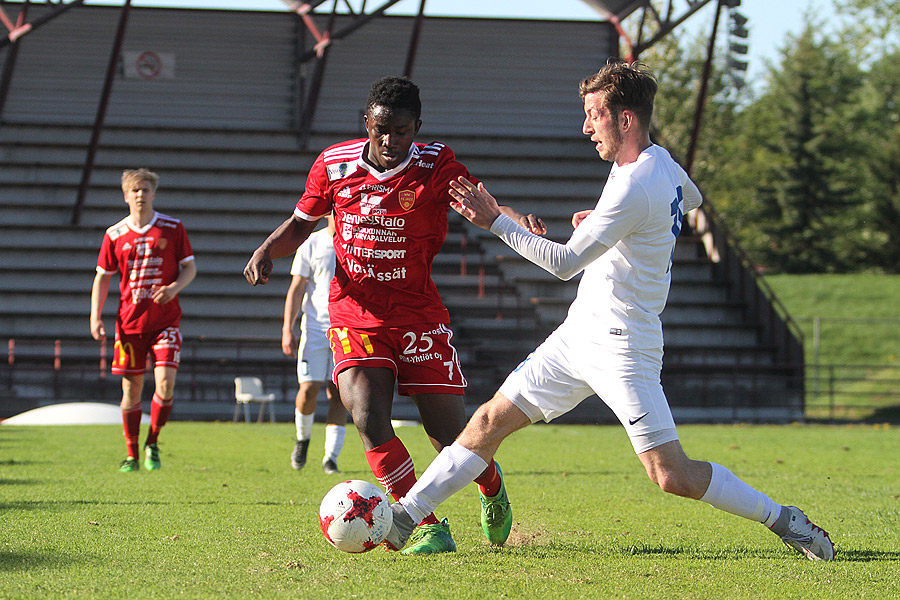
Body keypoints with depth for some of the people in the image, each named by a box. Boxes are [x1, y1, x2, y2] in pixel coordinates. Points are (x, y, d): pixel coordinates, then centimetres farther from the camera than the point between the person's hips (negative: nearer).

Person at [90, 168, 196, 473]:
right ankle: (132, 454, 14)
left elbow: (190, 267, 7)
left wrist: (174, 288, -14)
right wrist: (95, 317, 0)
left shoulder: (172, 228, 2)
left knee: (165, 382, -15)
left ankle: (152, 444, 6)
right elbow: (102, 277, 10)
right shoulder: (114, 235, 5)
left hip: (165, 320, -1)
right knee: (131, 388, 3)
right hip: (130, 321, 1)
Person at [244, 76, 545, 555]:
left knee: (452, 439, -1)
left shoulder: (434, 165, -7)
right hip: (355, 318, 1)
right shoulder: (334, 165, 0)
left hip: (420, 318, -1)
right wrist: (266, 250, -4)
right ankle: (427, 525, -9)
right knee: (369, 420, -22)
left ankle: (491, 486, 36)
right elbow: (301, 222, 15)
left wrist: (518, 219, -41)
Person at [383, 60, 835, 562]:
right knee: (490, 422, 5)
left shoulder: (634, 188, -23)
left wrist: (495, 221, -18)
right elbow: (691, 200, 31)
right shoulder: (661, 162, 6)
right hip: (579, 333, 10)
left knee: (672, 476, -11)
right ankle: (404, 517, 9)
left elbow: (565, 263, -22)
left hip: (623, 348, -10)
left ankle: (783, 519, 5)